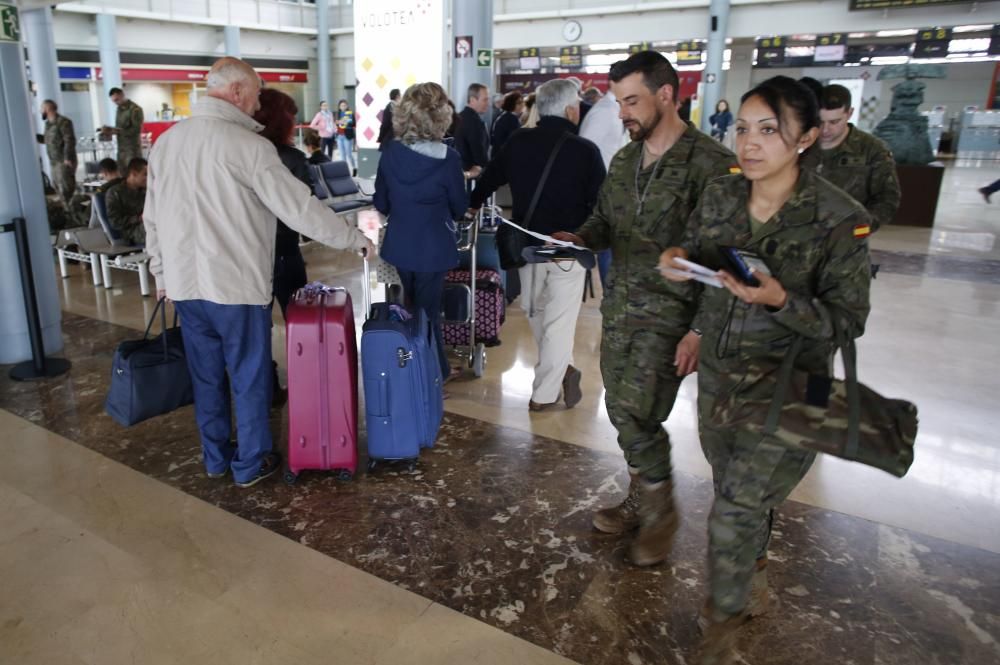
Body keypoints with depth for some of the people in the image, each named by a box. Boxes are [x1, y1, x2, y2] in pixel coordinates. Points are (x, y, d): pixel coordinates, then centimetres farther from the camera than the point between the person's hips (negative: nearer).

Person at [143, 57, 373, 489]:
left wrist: (161, 273, 21)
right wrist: (355, 239, -4)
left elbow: (152, 218, 11)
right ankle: (251, 464, 21)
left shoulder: (166, 142, 6)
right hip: (238, 286, -6)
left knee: (206, 376, 17)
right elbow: (299, 207, -15)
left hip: (185, 285, 6)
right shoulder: (248, 145, -15)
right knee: (249, 378, 8)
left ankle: (216, 458, 30)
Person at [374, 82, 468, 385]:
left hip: (400, 244, 4)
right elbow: (459, 208, -6)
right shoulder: (447, 158, -19)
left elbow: (381, 204, 2)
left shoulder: (390, 153, -7)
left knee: (411, 308, 22)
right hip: (433, 246, -4)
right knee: (428, 310, 9)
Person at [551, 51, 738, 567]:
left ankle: (660, 508, 16)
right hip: (620, 304, 7)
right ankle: (642, 499, 34)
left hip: (669, 312, -7)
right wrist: (581, 238, -4)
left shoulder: (710, 163, -14)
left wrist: (701, 329, -20)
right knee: (621, 410, 13)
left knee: (635, 413, -9)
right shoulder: (624, 161, 10)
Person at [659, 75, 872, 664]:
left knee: (735, 515, -1)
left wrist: (779, 299, -31)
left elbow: (848, 323, -15)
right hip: (718, 376, 5)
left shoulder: (839, 220, -17)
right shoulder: (718, 197, -3)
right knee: (741, 499, 22)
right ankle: (754, 585, 50)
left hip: (784, 392, -5)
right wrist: (681, 261, -13)